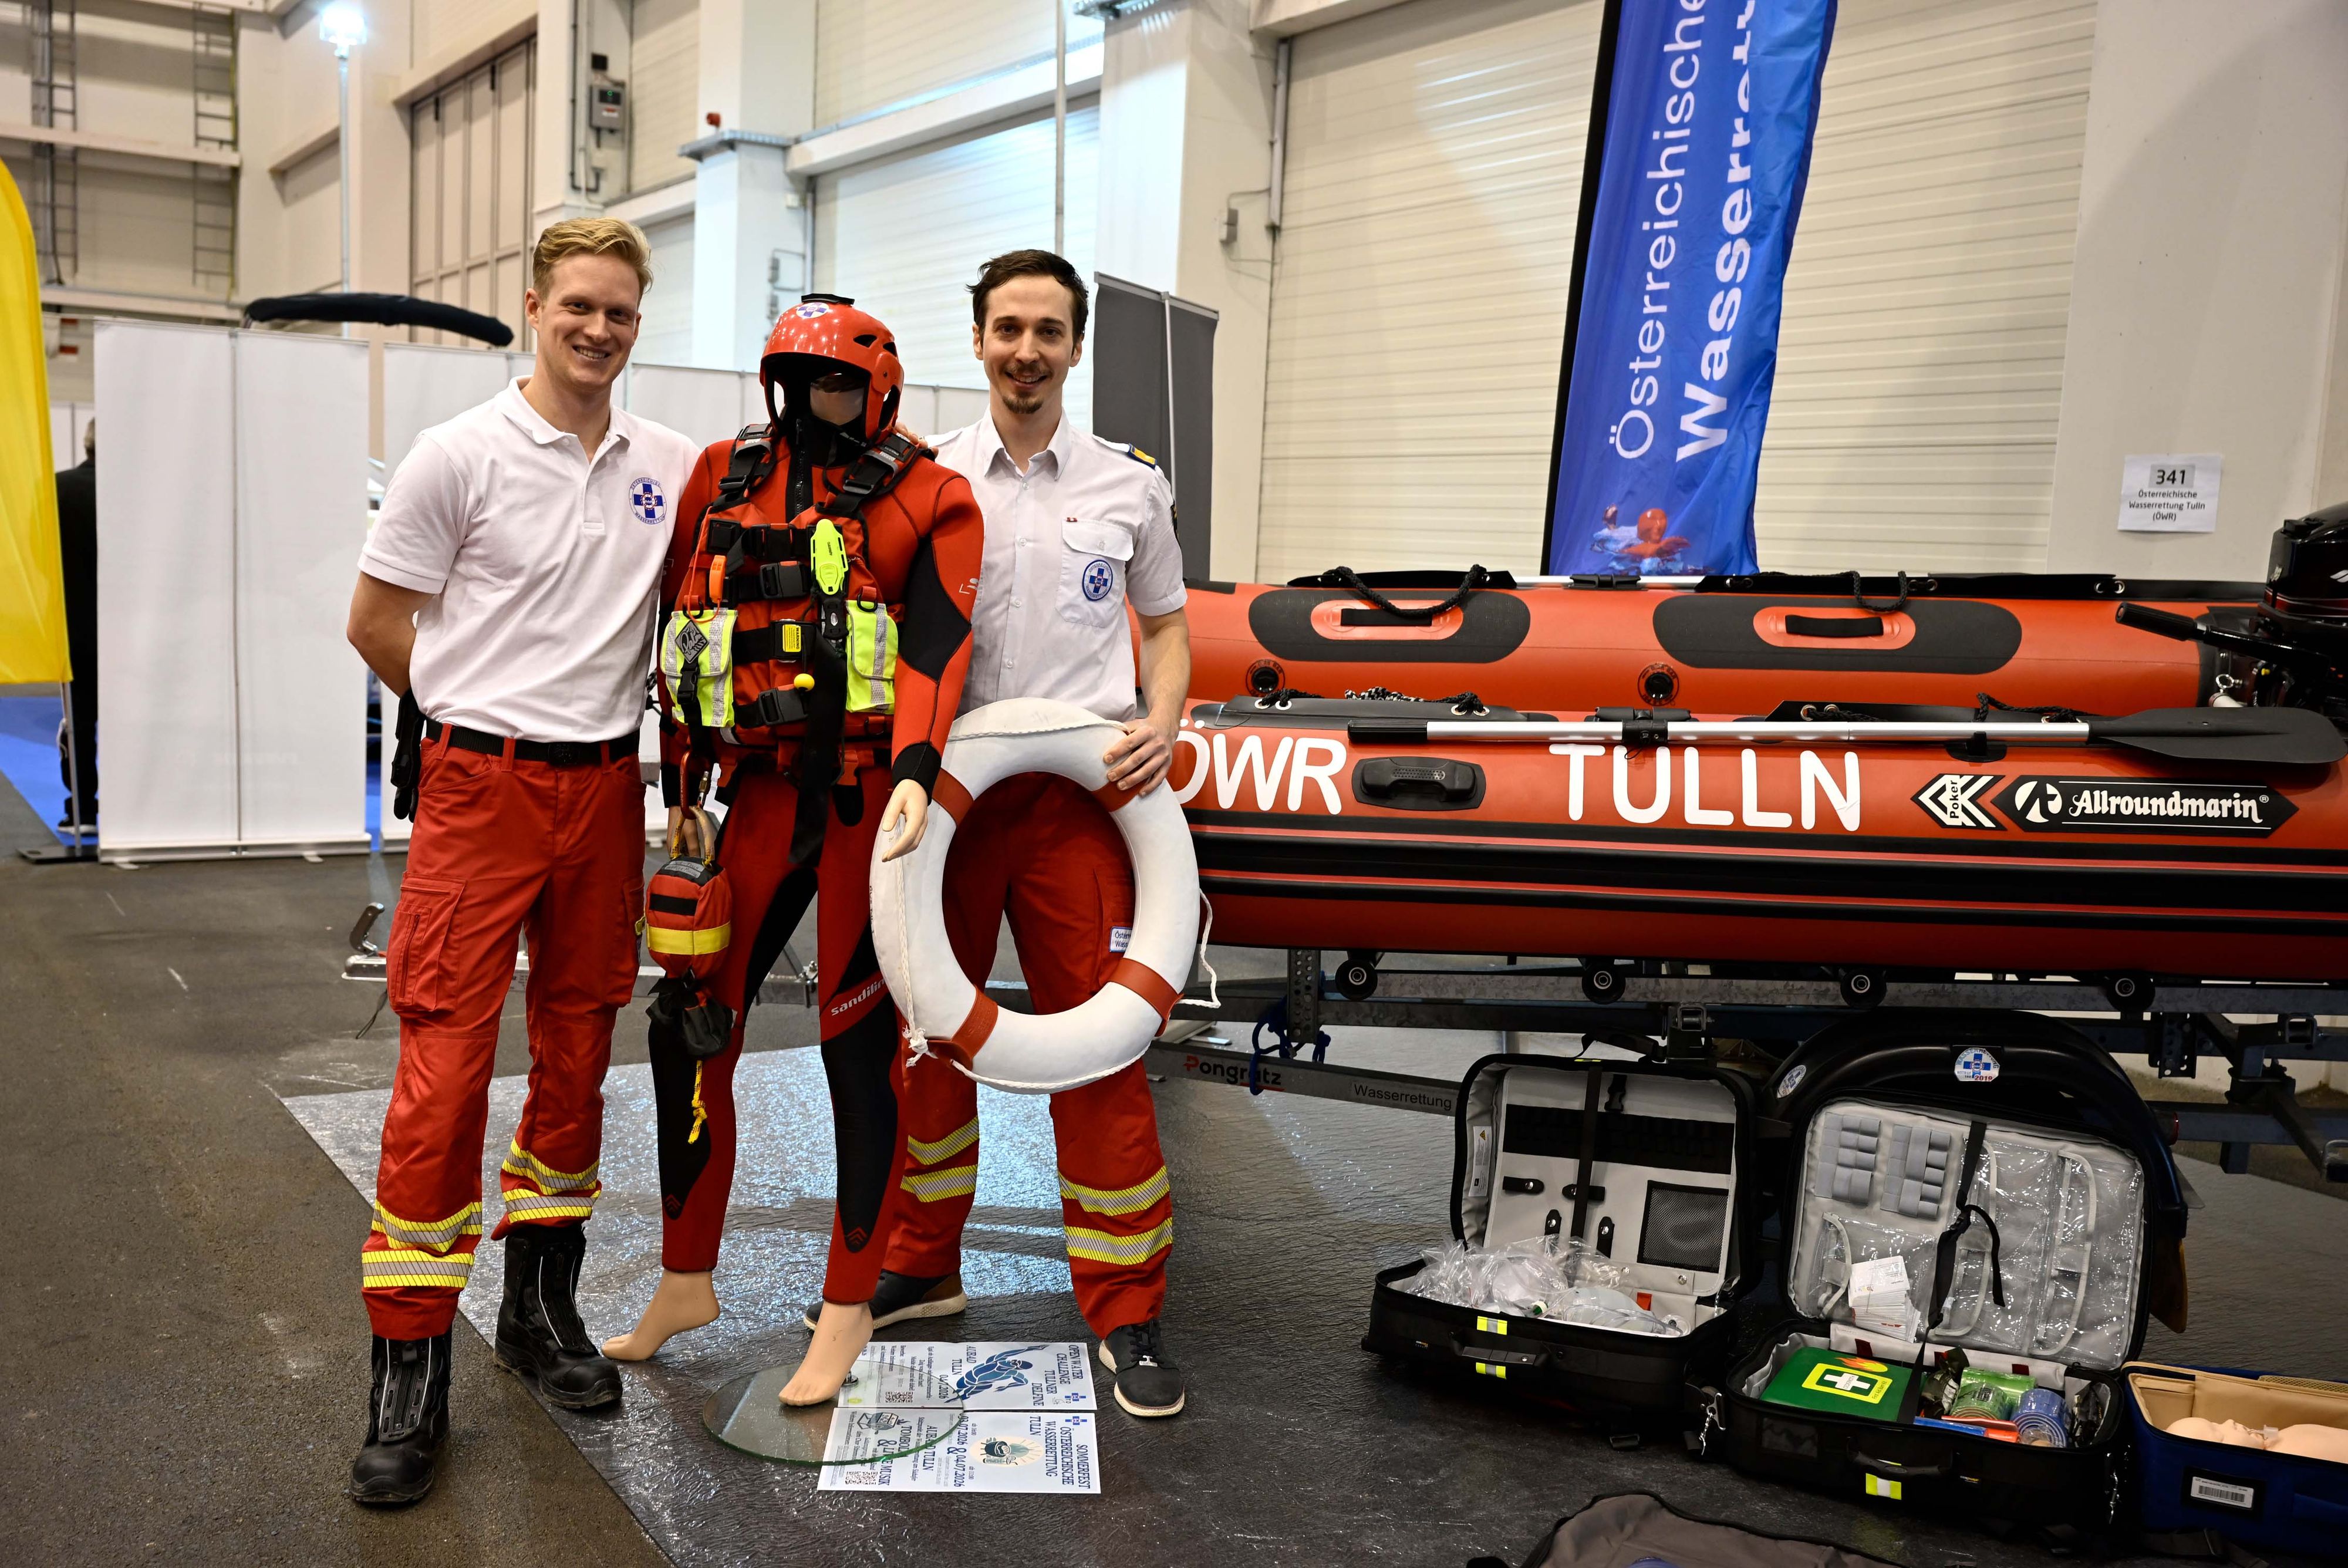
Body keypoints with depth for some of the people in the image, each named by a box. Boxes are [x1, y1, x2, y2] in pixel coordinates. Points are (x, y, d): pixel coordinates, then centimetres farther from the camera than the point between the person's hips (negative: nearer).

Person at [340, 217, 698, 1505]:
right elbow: (376, 622, 2)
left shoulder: (672, 467, 7)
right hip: (480, 787, -4)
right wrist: (488, 723, 6)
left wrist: (604, 728, 10)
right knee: (445, 1061, -6)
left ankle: (541, 1305, 26)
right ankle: (409, 1368, 3)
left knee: (578, 1051, 11)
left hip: (606, 790, 4)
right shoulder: (461, 456, -4)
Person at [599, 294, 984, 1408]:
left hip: (872, 802, -4)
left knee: (861, 1047, 2)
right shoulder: (725, 478, 11)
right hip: (764, 794, 5)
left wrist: (915, 774, -29)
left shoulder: (928, 502, -1)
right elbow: (682, 634, 16)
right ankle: (686, 1282, 27)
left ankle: (848, 1308, 17)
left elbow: (937, 644, -13)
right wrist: (679, 786, 13)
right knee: (690, 1028, 8)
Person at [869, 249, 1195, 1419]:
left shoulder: (1131, 484, 8)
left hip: (1075, 795, -1)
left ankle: (1125, 1308, 9)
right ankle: (920, 1266, 29)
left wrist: (1161, 723, -5)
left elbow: (1167, 625, 15)